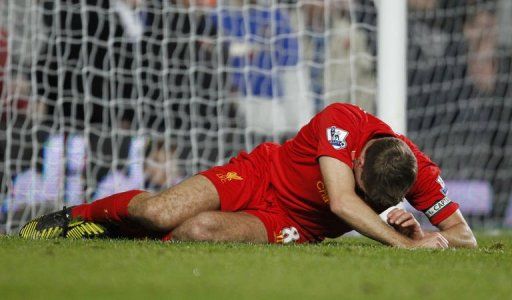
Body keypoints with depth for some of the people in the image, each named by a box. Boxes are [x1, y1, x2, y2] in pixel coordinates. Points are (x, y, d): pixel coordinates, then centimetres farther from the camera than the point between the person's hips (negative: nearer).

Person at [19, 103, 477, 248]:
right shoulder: (342, 122, -27)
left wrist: (428, 236, -35)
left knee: (202, 229, -29)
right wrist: (407, 244, -42)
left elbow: (464, 235, -13)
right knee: (160, 214, -20)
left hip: (293, 227, 1)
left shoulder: (420, 172, -19)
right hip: (262, 173, -1)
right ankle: (81, 214, 13)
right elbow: (341, 201, -38)